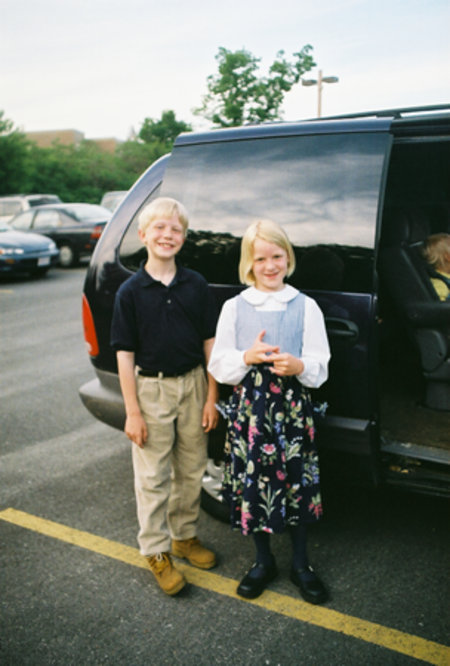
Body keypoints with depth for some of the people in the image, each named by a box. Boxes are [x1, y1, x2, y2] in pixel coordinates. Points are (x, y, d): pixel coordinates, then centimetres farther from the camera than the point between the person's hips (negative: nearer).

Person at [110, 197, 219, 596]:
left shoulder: (196, 285, 0)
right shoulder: (131, 292, -7)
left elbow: (209, 343, 2)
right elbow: (125, 354, -7)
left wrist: (211, 398, -1)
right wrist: (132, 412, -10)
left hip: (192, 384, 3)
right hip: (151, 388, -2)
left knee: (191, 470, 15)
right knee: (153, 476, 7)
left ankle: (185, 536, 35)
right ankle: (157, 552, 23)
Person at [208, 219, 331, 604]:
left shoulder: (305, 307, 1)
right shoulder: (234, 308, 3)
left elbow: (320, 368, 0)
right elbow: (219, 366, 1)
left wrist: (298, 365, -22)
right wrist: (248, 357, -17)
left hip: (293, 411, 0)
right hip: (249, 410, 1)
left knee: (297, 484, 8)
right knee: (252, 484, 8)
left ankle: (301, 564, 30)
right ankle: (263, 561, 31)